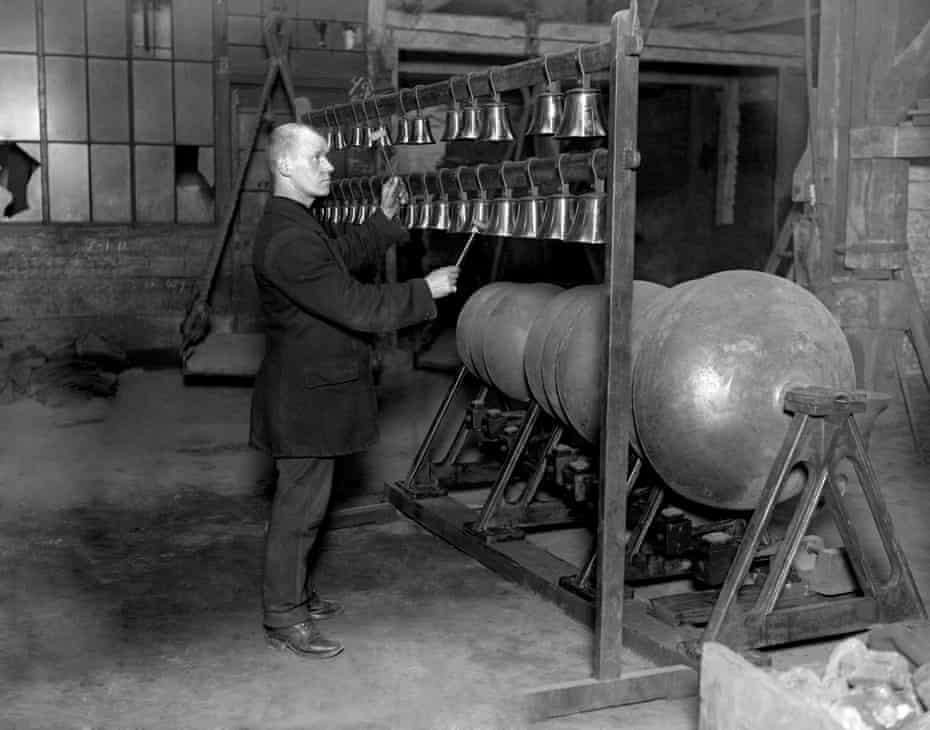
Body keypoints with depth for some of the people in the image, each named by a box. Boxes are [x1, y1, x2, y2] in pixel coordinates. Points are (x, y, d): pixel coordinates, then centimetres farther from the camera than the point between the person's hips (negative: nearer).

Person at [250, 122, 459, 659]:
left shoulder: (295, 224, 9)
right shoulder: (288, 240, -26)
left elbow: (341, 257, 25)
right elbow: (356, 306, -27)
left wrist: (384, 218, 19)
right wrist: (426, 291, -17)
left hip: (311, 388, 11)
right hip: (305, 398, -11)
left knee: (303, 501, 20)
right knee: (300, 507, 0)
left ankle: (297, 594, 35)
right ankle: (284, 619, 13)